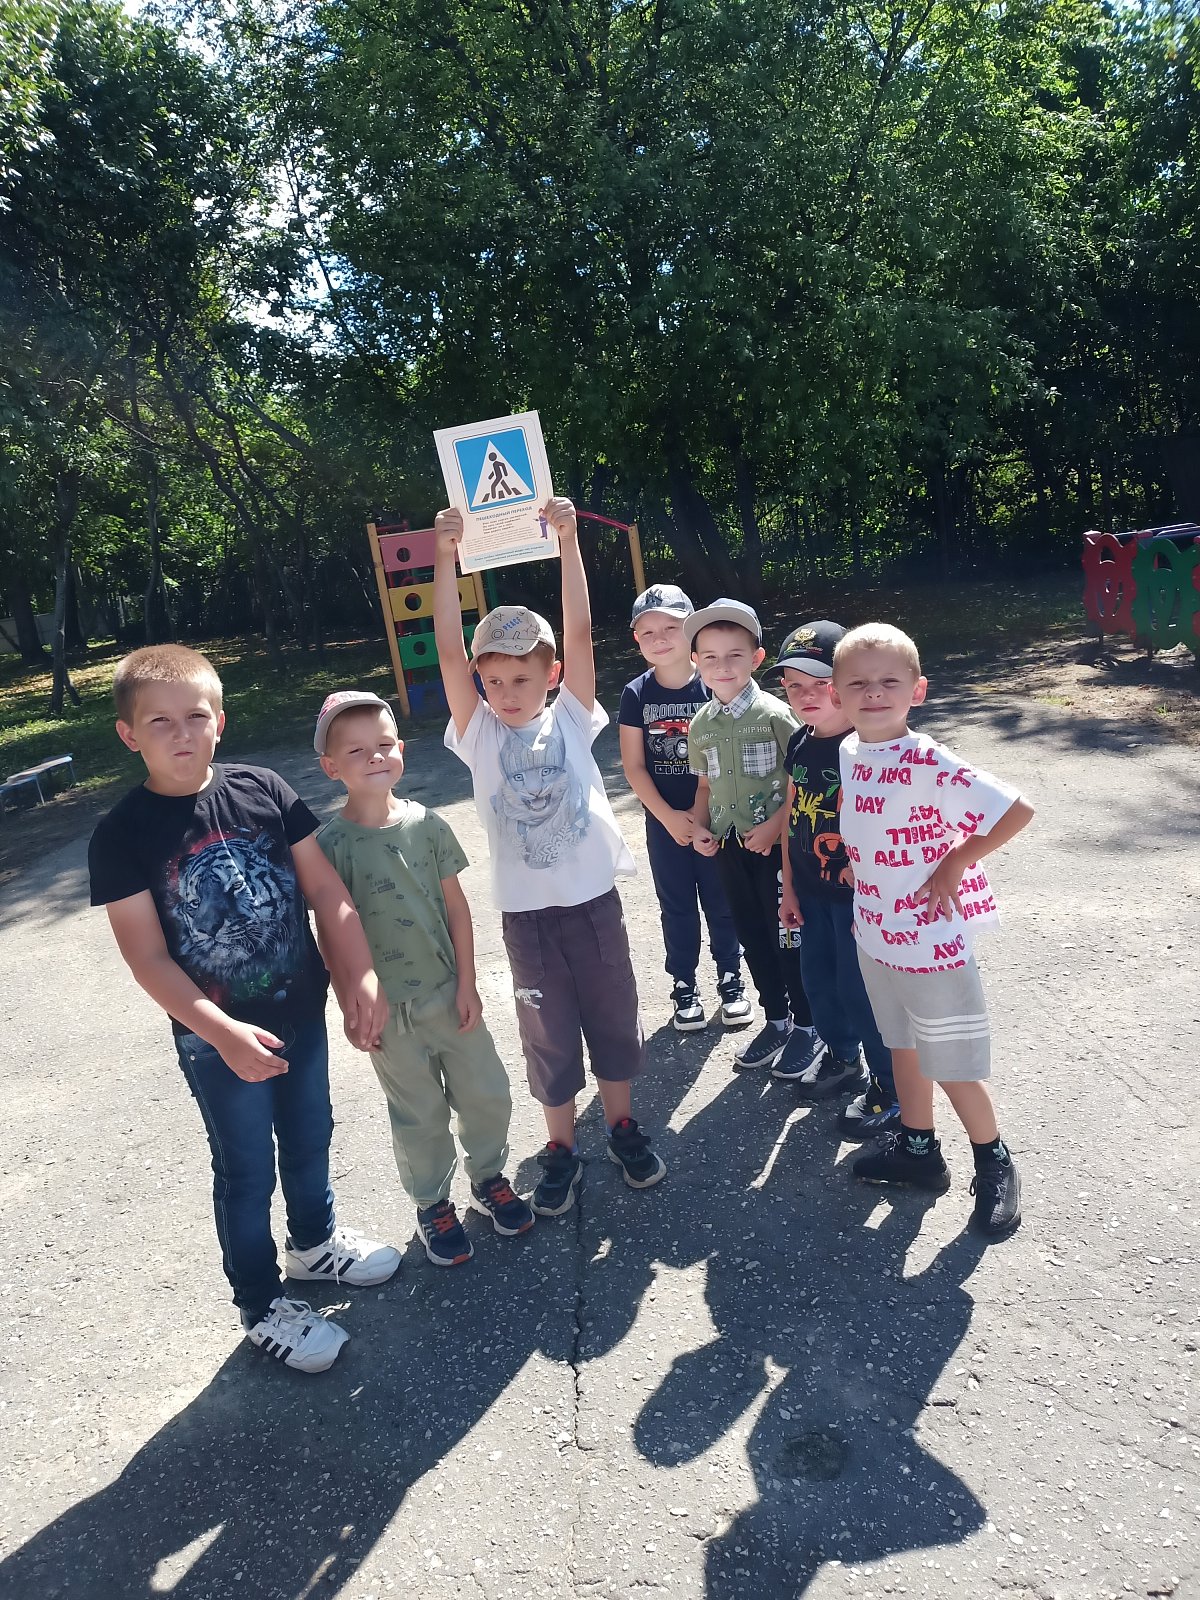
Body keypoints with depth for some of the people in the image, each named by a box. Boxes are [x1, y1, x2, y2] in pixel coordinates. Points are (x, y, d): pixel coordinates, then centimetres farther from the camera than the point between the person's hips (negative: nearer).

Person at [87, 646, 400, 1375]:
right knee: (246, 1171, 13)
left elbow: (325, 889, -5)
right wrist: (223, 1034, -26)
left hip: (302, 1010, 4)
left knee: (310, 1136, 23)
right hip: (215, 1038, -4)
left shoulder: (264, 790, -7)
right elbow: (147, 957, -17)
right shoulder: (123, 835, -15)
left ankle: (316, 1241, 51)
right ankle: (263, 1307, 36)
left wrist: (362, 976, -12)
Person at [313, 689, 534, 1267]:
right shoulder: (330, 844, -13)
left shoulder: (426, 824, -5)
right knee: (420, 1116, 13)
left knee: (486, 1094, 14)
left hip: (449, 993, 3)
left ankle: (489, 1177, 41)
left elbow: (456, 906, 0)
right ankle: (433, 1206, 37)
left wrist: (467, 985, -2)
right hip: (390, 1008, -3)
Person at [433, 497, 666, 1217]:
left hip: (594, 897, 0)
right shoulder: (480, 734, -3)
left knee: (613, 1016, 15)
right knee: (549, 1032, 12)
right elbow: (449, 652, -13)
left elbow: (580, 631, -12)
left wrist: (568, 538, -17)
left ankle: (622, 1124, 36)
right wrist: (446, 555, -20)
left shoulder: (572, 719, -3)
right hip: (526, 910, 0)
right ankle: (562, 1147, 30)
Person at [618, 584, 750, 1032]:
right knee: (677, 906, 13)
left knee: (721, 901, 11)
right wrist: (668, 817, -11)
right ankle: (683, 986, 27)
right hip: (665, 821, 1)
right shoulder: (636, 694, -5)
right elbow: (633, 765, -4)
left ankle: (731, 978, 30)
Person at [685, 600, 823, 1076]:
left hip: (774, 844, -5)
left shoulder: (774, 714, -12)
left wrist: (774, 826, -21)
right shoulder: (700, 724, 5)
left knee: (788, 935, 6)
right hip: (728, 846, 5)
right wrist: (699, 826, 0)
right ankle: (775, 1019, 33)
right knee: (752, 935, 15)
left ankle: (807, 1025, 24)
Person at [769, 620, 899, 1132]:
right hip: (812, 892, 7)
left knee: (860, 989, 4)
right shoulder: (799, 744, 2)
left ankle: (888, 1089, 25)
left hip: (859, 894, -7)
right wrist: (789, 888, 11)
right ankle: (843, 1057, 44)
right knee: (819, 981, 20)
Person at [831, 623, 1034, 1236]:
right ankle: (918, 1147, 42)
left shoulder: (929, 764, -23)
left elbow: (1017, 810, -23)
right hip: (875, 932, 7)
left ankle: (994, 1163, 32)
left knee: (950, 1064, 8)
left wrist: (955, 863, -17)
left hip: (932, 938, -7)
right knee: (903, 1045, 22)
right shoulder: (846, 754, -2)